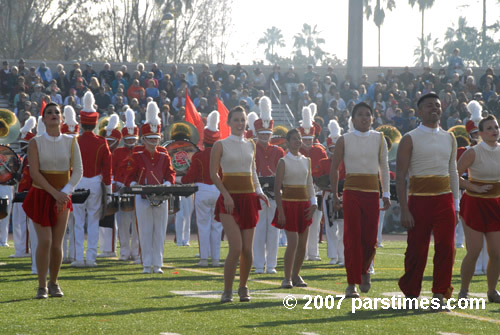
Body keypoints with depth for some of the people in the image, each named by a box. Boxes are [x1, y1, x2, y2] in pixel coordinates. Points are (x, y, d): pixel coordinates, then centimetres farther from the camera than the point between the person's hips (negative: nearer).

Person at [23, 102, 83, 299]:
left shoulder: (71, 143, 2)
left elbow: (78, 171, -2)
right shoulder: (35, 143, -4)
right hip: (40, 196, -2)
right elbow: (34, 173, -11)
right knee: (45, 241, -12)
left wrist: (64, 193, -14)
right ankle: (42, 287, -3)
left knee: (57, 244, 2)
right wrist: (55, 193, -19)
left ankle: (54, 284, 20)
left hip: (61, 199, 2)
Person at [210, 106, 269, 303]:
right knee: (236, 248, -16)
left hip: (249, 199, 5)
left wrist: (259, 191, 5)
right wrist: (226, 195, -16)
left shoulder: (250, 146, 13)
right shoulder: (220, 145, -1)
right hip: (230, 200, -5)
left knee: (247, 249, 3)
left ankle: (243, 288, 20)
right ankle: (227, 291, -6)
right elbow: (213, 174, -4)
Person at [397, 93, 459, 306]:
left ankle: (440, 295, 2)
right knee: (417, 250, 0)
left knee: (446, 247, -4)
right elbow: (400, 176, -5)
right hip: (420, 199, -4)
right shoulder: (410, 139, -2)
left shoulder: (449, 138, 13)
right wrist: (404, 210, -12)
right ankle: (411, 294, 14)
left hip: (444, 199, 4)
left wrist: (455, 204, 11)